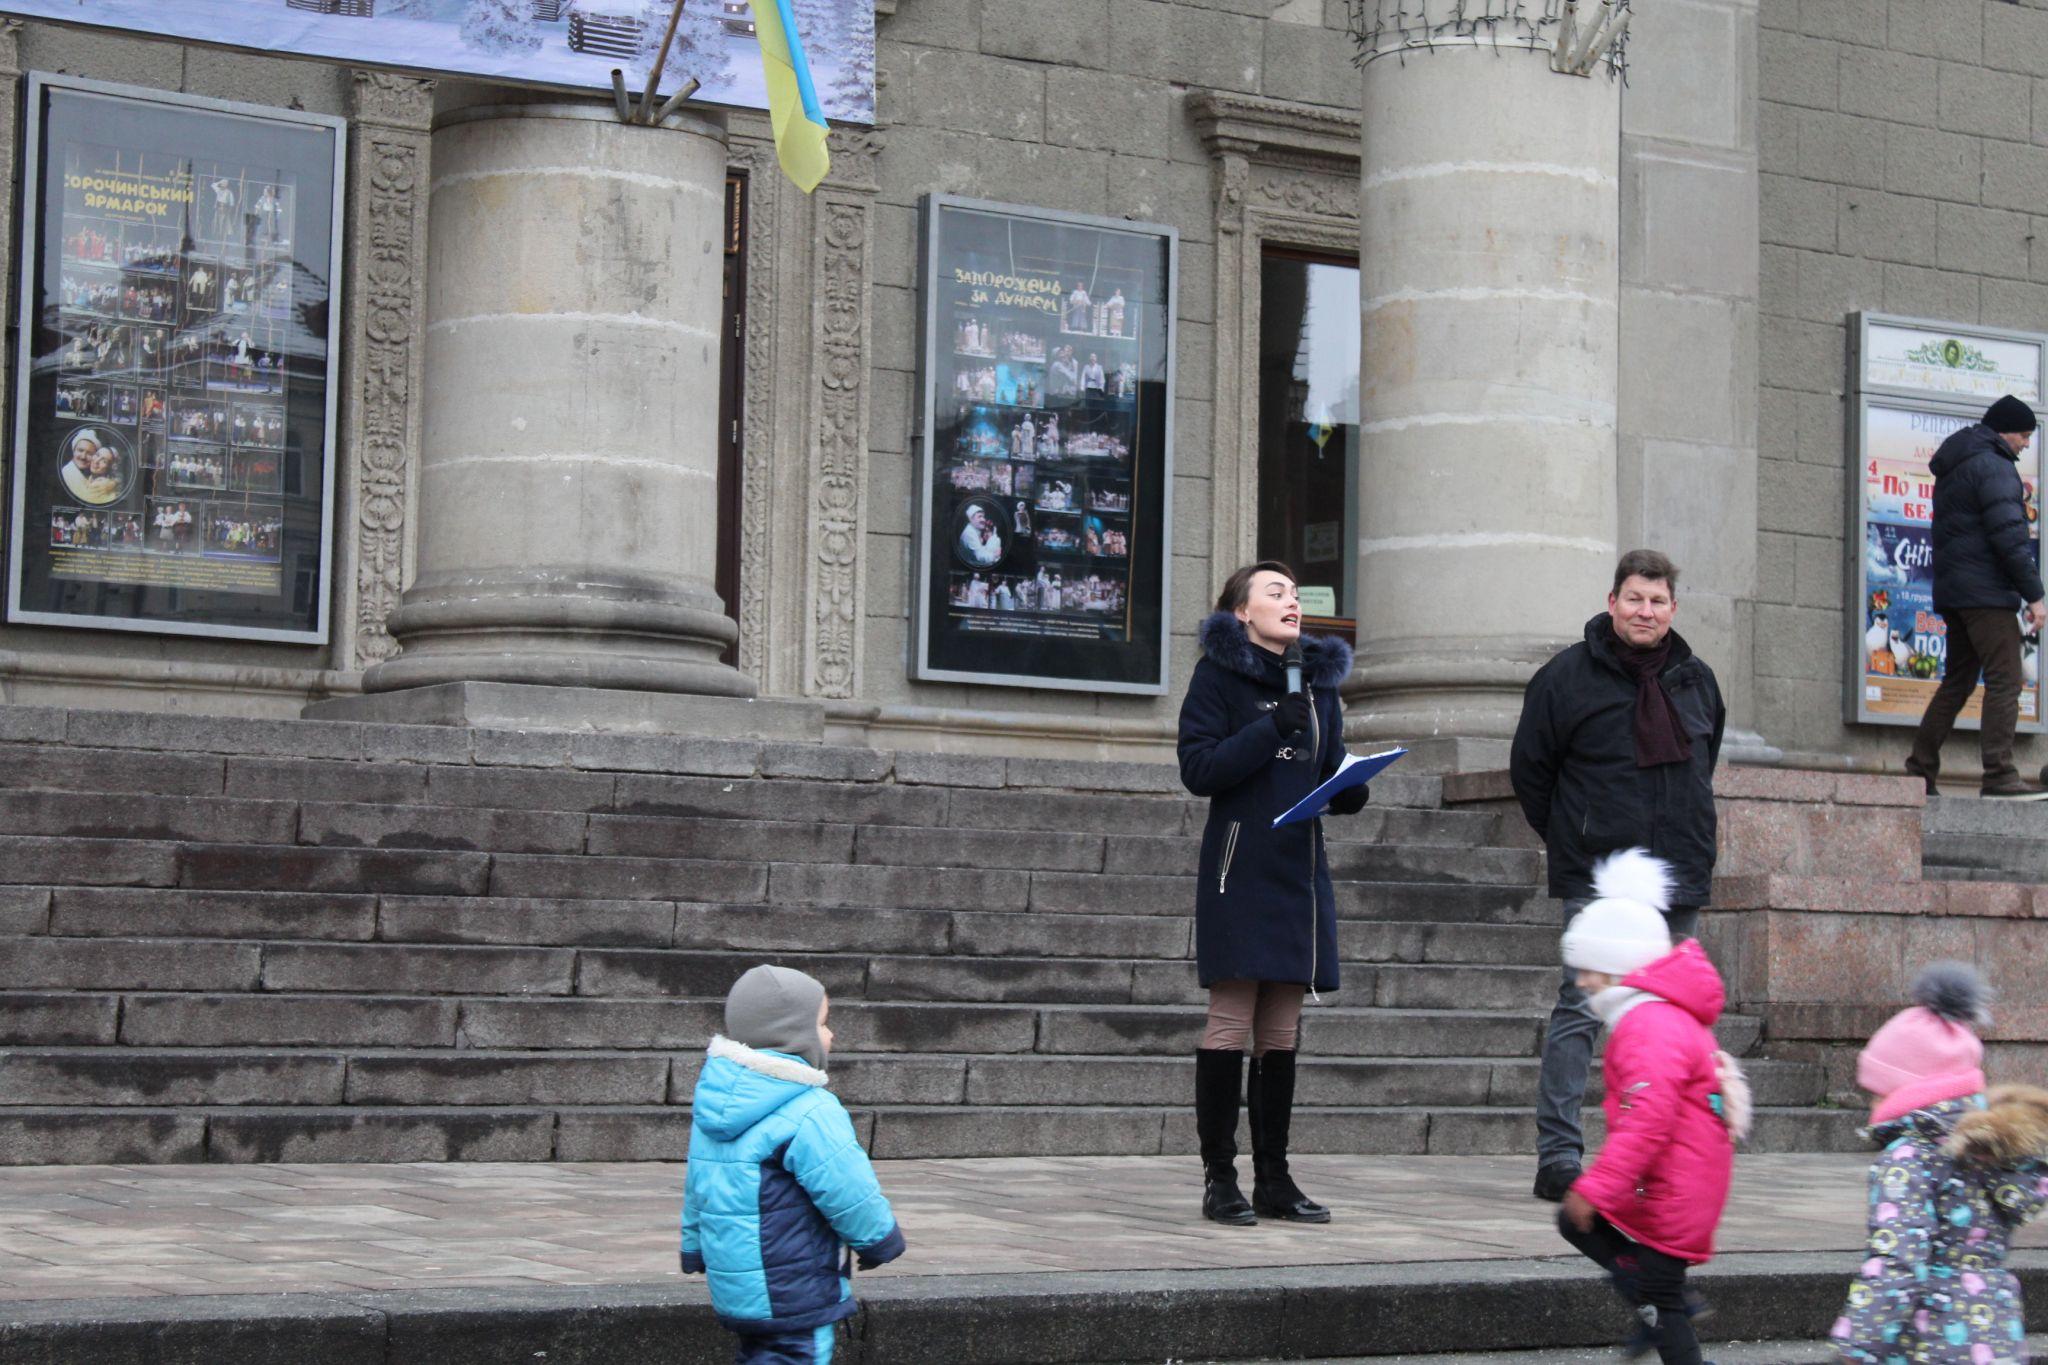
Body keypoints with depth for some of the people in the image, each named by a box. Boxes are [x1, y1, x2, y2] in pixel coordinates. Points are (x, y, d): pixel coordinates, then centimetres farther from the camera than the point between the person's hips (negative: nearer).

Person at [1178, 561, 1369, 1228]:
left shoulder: (1319, 678, 17)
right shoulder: (1219, 673, -1)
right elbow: (1198, 767, -11)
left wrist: (1350, 792, -1)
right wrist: (1272, 728, -18)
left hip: (1300, 867, 6)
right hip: (1240, 867, -6)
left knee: (1282, 1031, 8)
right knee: (1232, 1021, -6)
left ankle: (1273, 1178, 13)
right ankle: (1219, 1178, 0)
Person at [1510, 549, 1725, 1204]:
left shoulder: (1696, 680, 11)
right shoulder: (1568, 676, -4)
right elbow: (1530, 767, 3)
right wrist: (1572, 842, 5)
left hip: (1679, 879, 5)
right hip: (1597, 881, -5)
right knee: (1582, 1008, -9)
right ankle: (1557, 1156, -8)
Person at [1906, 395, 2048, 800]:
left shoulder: (1953, 468, 21)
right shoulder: (1993, 466, -10)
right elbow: (2008, 535, -17)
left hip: (1953, 591, 10)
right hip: (1986, 591, -10)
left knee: (1957, 681, 13)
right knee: (2005, 680, -10)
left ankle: (1919, 770, 12)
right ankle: (1999, 775, -15)